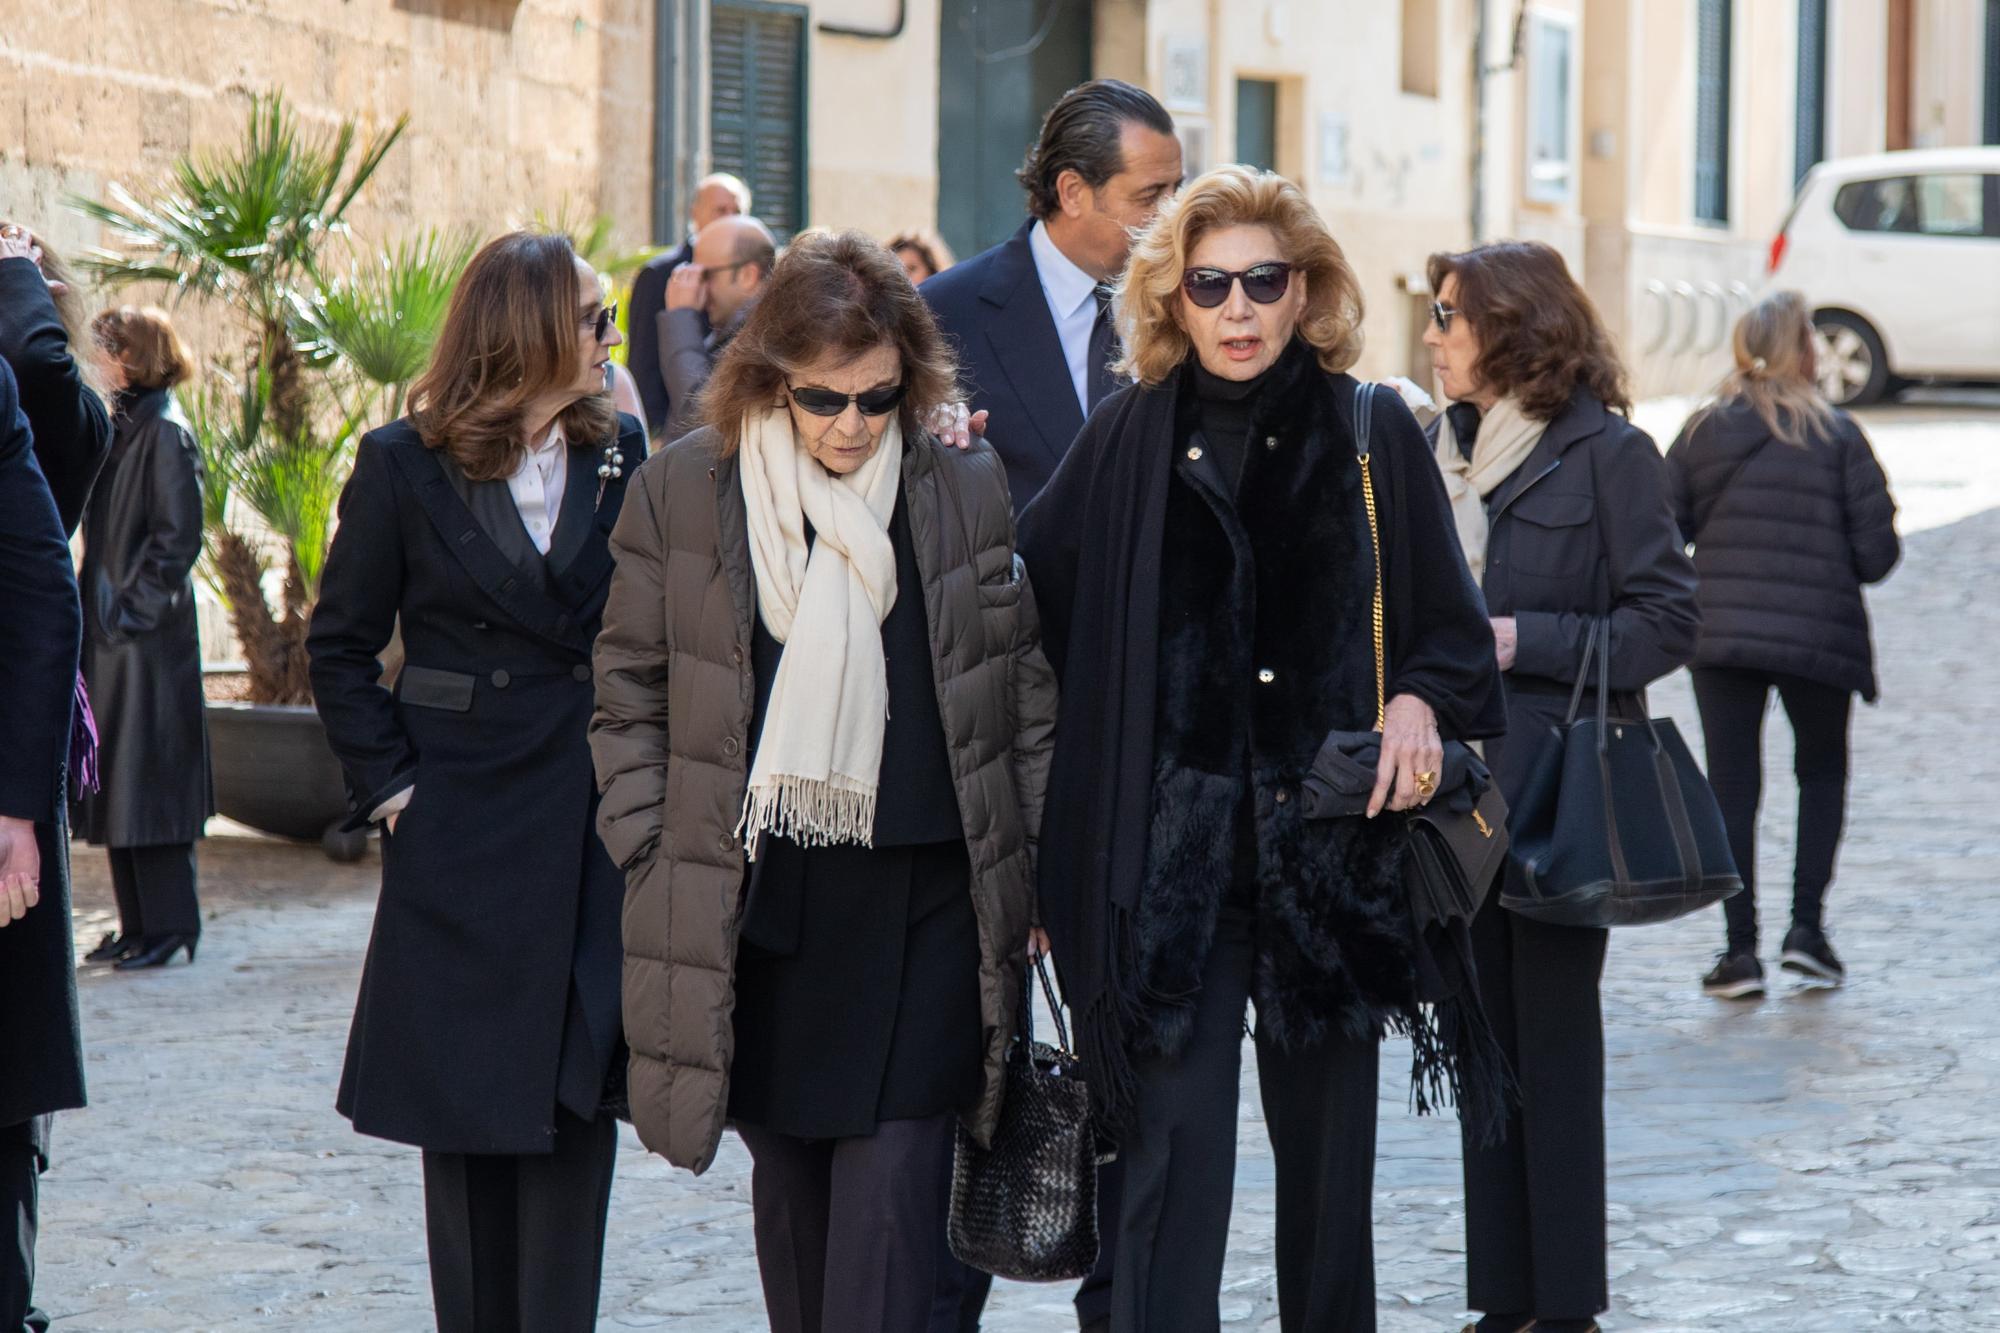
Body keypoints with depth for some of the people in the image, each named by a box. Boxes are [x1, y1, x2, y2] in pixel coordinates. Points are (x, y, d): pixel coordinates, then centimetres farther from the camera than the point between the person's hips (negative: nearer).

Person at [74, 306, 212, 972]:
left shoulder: (165, 434, -13)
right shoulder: (120, 427, 13)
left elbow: (177, 537, -16)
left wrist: (134, 607, -16)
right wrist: (101, 602, 10)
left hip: (149, 637, -9)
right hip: (110, 630, 9)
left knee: (146, 781, -5)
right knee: (116, 782, 11)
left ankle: (168, 926, 1)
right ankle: (138, 924, 16)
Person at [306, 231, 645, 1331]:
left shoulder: (623, 455, 6)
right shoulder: (403, 466, 0)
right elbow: (340, 645, 5)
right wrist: (388, 782, -3)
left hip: (596, 827, 2)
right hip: (462, 826, -2)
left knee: (576, 1100, -1)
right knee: (465, 1109, 4)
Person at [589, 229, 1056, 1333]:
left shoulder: (969, 491, 3)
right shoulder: (683, 490, 3)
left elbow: (1027, 696, 9)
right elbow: (629, 694, 10)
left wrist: (1031, 880, 7)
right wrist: (652, 859, 3)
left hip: (921, 907, -1)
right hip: (753, 903, 2)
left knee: (889, 1201, -9)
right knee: (789, 1190, 11)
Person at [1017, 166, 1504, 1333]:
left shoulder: (1374, 435, 4)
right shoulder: (1129, 438, 4)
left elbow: (1453, 624, 8)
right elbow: (1031, 596, 5)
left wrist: (1421, 700, -10)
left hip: (1331, 842, 1)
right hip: (1171, 847, -1)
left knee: (1329, 1143, 11)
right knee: (1175, 1149, -7)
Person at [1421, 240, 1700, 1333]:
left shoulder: (1606, 452, -7)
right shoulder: (1439, 449, 12)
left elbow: (1667, 621, -9)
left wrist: (1525, 643, -17)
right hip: (1460, 784, 6)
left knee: (1555, 1038, -2)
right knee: (1484, 1039, 8)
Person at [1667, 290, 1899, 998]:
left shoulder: (1701, 433, 1)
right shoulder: (1837, 436, -5)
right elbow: (1876, 554, -7)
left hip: (1720, 638, 1)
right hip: (1820, 639, -1)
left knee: (1732, 785, 8)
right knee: (1822, 773, 19)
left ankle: (1741, 946, 5)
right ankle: (1806, 925, 8)